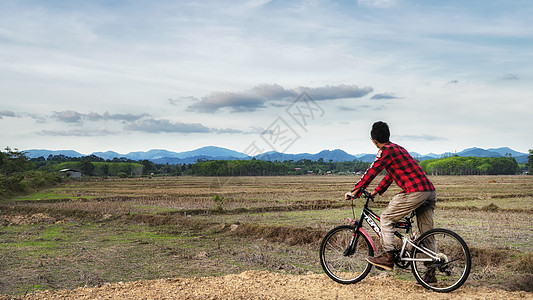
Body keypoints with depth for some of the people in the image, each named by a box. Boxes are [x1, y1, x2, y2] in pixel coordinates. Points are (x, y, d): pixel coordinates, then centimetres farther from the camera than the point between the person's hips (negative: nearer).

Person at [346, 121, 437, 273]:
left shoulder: (386, 151, -4)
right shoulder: (397, 148, 25)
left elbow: (371, 172, -6)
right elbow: (390, 175, 30)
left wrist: (355, 191, 1)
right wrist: (375, 192, 32)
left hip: (414, 191, -9)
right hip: (430, 191, 9)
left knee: (386, 218, 2)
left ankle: (388, 257, 0)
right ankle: (431, 271, 14)